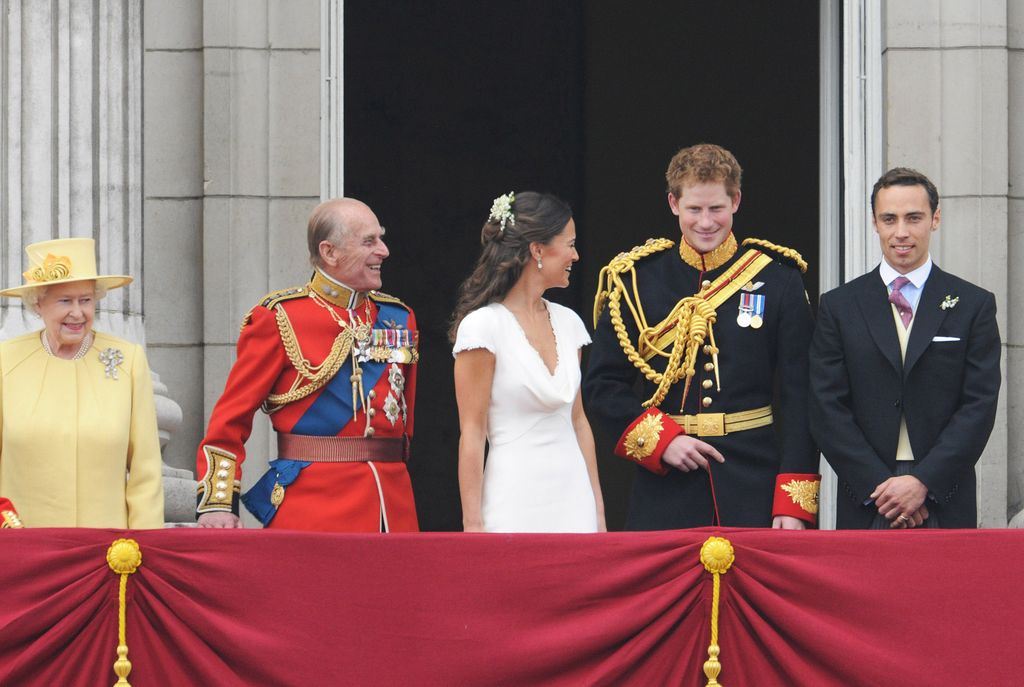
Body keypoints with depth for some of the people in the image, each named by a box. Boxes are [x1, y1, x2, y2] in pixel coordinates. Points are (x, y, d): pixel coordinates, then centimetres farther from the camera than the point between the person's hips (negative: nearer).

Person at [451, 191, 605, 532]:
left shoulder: (567, 322, 10)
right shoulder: (484, 325, -9)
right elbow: (471, 434, -9)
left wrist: (597, 507, 13)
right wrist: (473, 526, -12)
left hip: (573, 498, 6)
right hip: (516, 503, -6)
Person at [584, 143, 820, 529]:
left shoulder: (777, 280, 3)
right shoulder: (636, 280, 5)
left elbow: (799, 399, 1)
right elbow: (602, 386, 6)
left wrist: (795, 505, -7)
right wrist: (660, 440, -10)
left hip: (755, 483, 0)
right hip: (666, 487, 0)